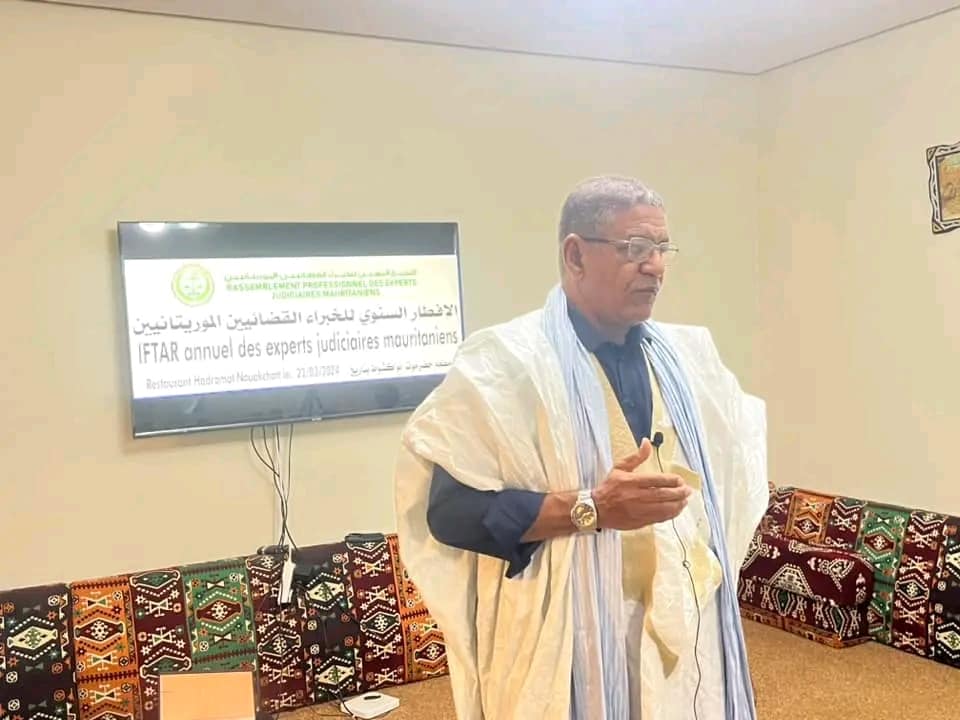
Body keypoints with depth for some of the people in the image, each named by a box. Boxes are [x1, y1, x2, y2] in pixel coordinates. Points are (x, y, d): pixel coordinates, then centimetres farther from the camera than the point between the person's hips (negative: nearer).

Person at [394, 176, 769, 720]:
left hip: (684, 625, 6)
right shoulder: (506, 360, -14)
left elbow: (738, 444, 23)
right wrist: (589, 509, -24)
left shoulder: (689, 354, 7)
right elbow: (448, 508, -19)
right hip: (568, 640, -6)